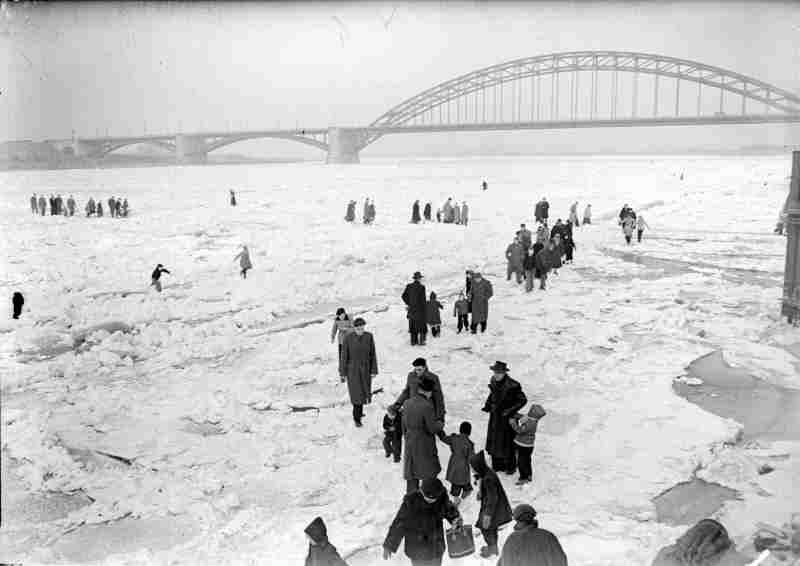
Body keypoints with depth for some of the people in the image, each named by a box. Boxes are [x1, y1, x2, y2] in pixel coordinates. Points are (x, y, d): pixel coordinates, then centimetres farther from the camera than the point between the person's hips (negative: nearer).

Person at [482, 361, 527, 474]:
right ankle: (497, 465, 36)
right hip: (495, 415, 6)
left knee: (508, 442, 9)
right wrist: (488, 404, -1)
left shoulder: (512, 385, -27)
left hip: (507, 417, -6)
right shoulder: (494, 380, -8)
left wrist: (510, 410, -22)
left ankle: (510, 466, 31)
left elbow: (523, 400, -17)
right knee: (494, 440, 17)